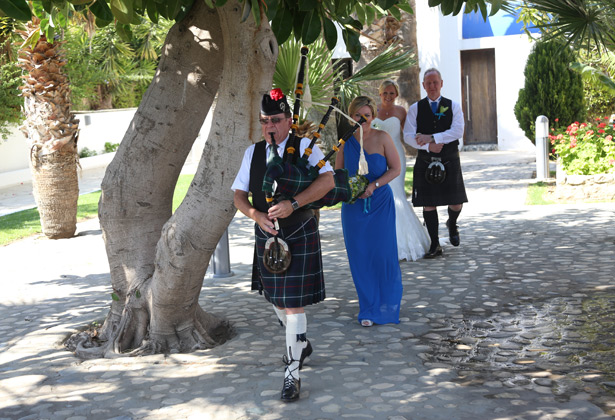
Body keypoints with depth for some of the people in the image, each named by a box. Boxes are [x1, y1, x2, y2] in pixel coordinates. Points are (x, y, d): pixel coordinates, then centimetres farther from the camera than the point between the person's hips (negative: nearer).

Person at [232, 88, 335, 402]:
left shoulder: (304, 146, -6)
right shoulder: (253, 152, 6)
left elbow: (328, 180, -20)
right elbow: (239, 194, 6)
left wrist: (293, 204, -29)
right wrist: (256, 215, -14)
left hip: (299, 235, -5)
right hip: (267, 235, 6)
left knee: (294, 303, -7)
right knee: (275, 298, 20)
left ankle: (292, 373, 1)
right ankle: (300, 344, 46)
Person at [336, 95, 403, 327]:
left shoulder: (382, 138, -3)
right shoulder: (345, 141, 3)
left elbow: (396, 169, -2)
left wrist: (373, 186, -14)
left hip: (380, 203, -2)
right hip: (353, 206, 2)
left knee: (383, 253, -4)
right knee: (359, 257, 3)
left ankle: (386, 306, 16)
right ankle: (368, 309, 17)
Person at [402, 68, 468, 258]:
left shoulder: (453, 106, 5)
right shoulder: (415, 108, 6)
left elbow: (457, 131, -10)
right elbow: (408, 135, -3)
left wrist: (432, 138, -19)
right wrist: (428, 146, -17)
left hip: (450, 162, 0)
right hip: (425, 162, 0)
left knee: (456, 203, 1)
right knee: (428, 204, 0)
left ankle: (452, 224, 36)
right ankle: (435, 245, 10)